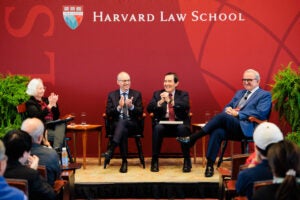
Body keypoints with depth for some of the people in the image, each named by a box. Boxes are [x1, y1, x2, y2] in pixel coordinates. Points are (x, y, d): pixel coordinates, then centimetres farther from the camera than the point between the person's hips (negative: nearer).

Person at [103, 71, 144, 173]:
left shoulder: (137, 94, 9)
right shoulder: (112, 95, 11)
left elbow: (140, 113, 0)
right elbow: (108, 113, 1)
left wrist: (131, 106, -19)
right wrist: (119, 107, -17)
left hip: (132, 124, -1)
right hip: (117, 124, 1)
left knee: (122, 122, -37)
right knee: (123, 131, -36)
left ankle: (111, 150, -48)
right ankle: (124, 161, -32)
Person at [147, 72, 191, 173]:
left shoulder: (183, 94, 10)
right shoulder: (157, 94, 13)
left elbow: (186, 107, -13)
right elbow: (149, 109, -1)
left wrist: (170, 101, -26)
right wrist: (160, 102, -20)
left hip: (179, 123, -1)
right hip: (163, 122, 1)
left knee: (183, 128, -34)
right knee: (157, 128, -33)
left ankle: (187, 161, -20)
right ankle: (155, 161, -21)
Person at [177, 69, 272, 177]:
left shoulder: (265, 95, 7)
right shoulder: (239, 93, 29)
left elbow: (261, 113, -9)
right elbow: (228, 106, 28)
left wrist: (237, 113, -13)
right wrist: (228, 109, 0)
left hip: (247, 128, -6)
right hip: (232, 127, 6)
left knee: (222, 116, -31)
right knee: (217, 132, -30)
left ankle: (192, 139, -27)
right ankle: (210, 165, -29)